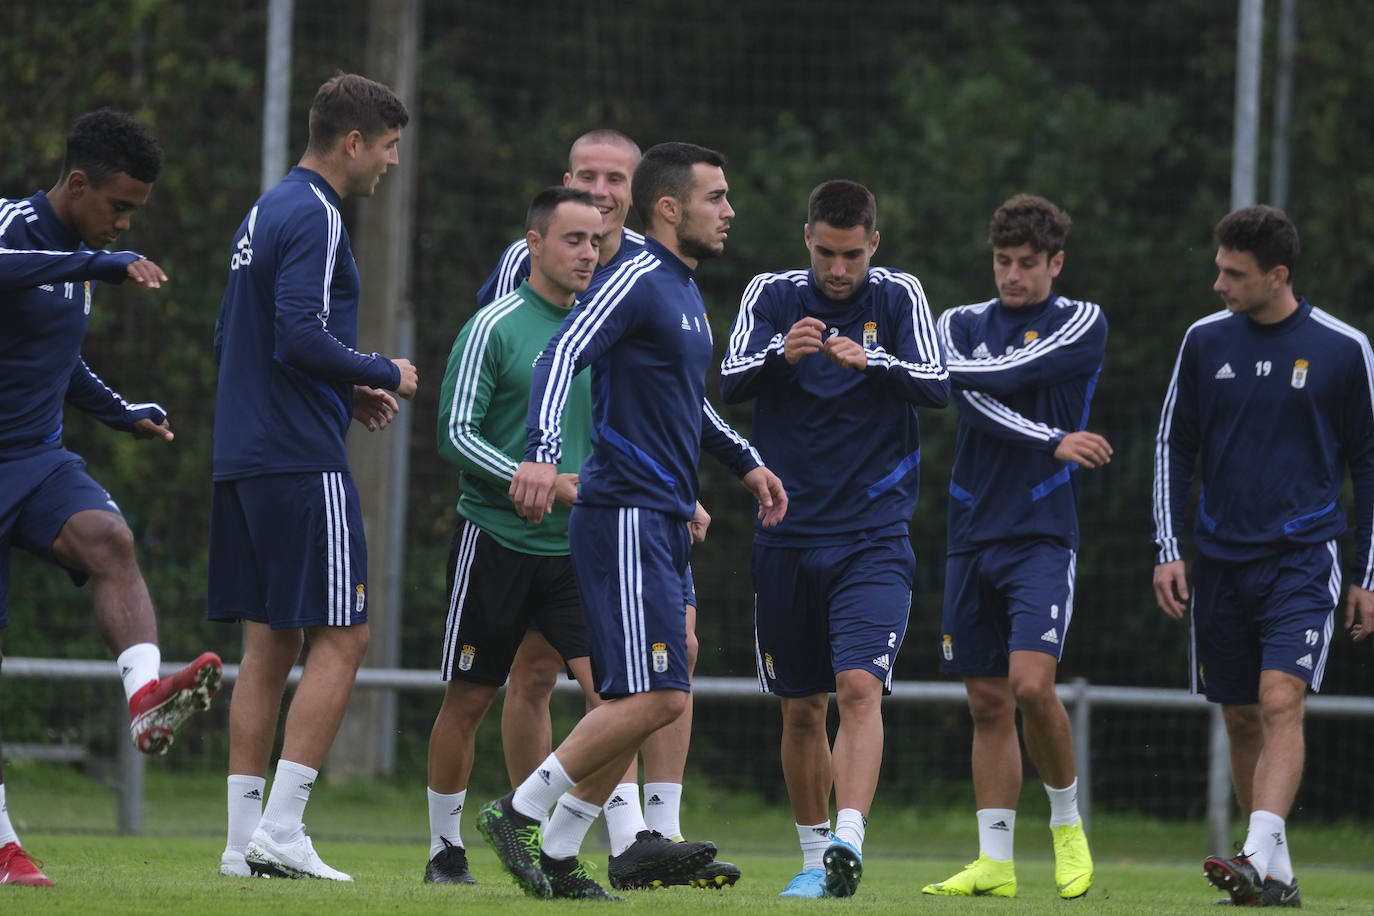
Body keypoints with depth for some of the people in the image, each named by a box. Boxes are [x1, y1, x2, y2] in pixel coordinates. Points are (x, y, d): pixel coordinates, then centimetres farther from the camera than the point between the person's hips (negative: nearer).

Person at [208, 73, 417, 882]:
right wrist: (384, 375, -7)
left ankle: (246, 837, 7)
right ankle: (279, 828, -11)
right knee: (340, 637, -6)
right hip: (302, 461, -10)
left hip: (244, 458, 10)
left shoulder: (266, 214, 18)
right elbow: (300, 336, -22)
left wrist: (345, 390, 19)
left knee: (270, 642, 9)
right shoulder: (313, 218, -12)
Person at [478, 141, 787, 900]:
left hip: (663, 520, 10)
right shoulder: (638, 281, -11)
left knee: (636, 702, 8)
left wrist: (745, 461, 31)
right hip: (626, 515, -10)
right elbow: (562, 355, -24)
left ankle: (557, 858, 11)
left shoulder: (685, 294, 18)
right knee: (656, 696, -15)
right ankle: (517, 814, -8)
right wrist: (543, 452, -38)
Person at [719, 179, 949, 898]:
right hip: (788, 536, 2)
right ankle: (813, 855, 21)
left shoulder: (898, 297, 1)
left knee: (859, 687, -19)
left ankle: (847, 844, -29)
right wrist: (781, 354, -28)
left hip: (873, 536, -2)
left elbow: (936, 386, -12)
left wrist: (871, 361, -30)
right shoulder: (771, 296, 4)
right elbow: (730, 383, -8)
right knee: (801, 709, 7)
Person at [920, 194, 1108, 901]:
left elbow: (1012, 374, -15)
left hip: (1043, 534, -4)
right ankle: (994, 862, 6)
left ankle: (1066, 818, 5)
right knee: (988, 703, 3)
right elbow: (977, 404, -8)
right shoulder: (963, 324, 10)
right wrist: (1054, 441, -20)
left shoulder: (1082, 324, 1)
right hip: (972, 537, 4)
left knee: (1031, 683, -18)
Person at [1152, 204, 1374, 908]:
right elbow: (1174, 447, 11)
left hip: (1303, 559, -4)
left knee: (1281, 703, -19)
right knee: (1241, 718, 5)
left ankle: (1260, 859, -27)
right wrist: (1167, 550, 2)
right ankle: (1278, 878, 14)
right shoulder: (1205, 342, 4)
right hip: (1221, 560, 4)